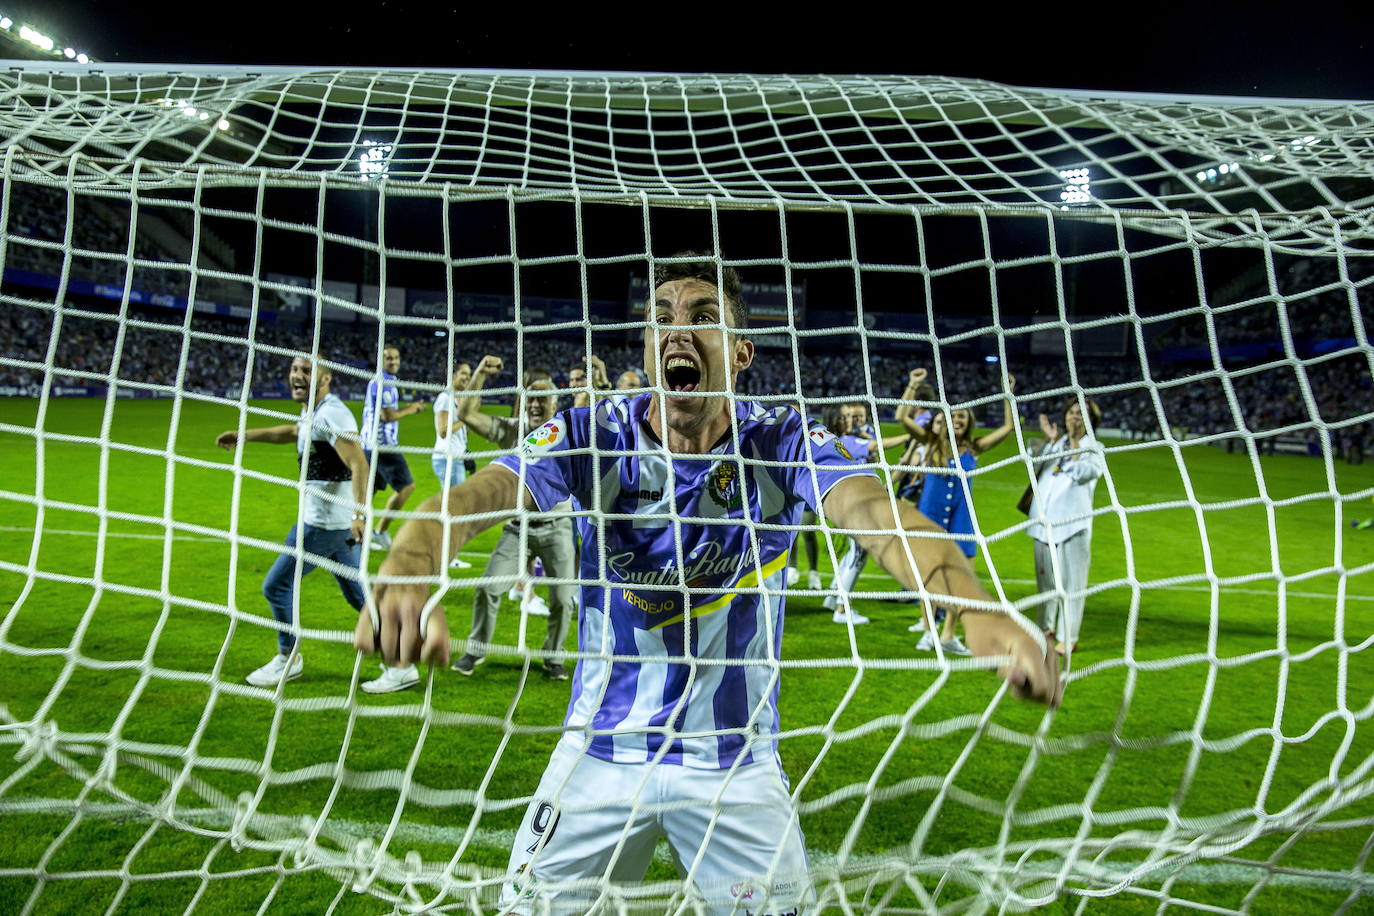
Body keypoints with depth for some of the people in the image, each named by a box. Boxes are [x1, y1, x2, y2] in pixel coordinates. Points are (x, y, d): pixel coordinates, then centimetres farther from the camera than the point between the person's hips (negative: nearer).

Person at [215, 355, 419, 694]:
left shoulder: (330, 414, -17)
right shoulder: (312, 413, 14)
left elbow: (359, 464, -28)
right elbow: (293, 431, 38)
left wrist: (359, 514, -38)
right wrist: (245, 435, 40)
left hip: (325, 521, -10)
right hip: (336, 520, 10)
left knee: (277, 585, 3)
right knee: (358, 593, 11)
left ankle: (288, 659, 22)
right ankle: (401, 663, 13)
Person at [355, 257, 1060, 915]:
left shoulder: (784, 445, -12)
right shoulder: (595, 435, -12)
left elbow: (876, 513, -30)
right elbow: (473, 498, -26)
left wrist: (977, 607, -51)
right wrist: (405, 578, -49)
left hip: (739, 759, 0)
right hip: (600, 748, 1)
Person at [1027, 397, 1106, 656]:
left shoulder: (1094, 449, 5)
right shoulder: (1056, 444, 18)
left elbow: (1083, 473, -14)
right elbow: (1038, 467, 4)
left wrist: (1075, 440, -10)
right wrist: (1050, 440, 1)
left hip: (1073, 523, -5)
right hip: (1045, 521, 5)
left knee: (1071, 581, -5)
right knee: (1046, 579, 13)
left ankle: (1068, 638, 1)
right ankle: (1046, 629, 26)